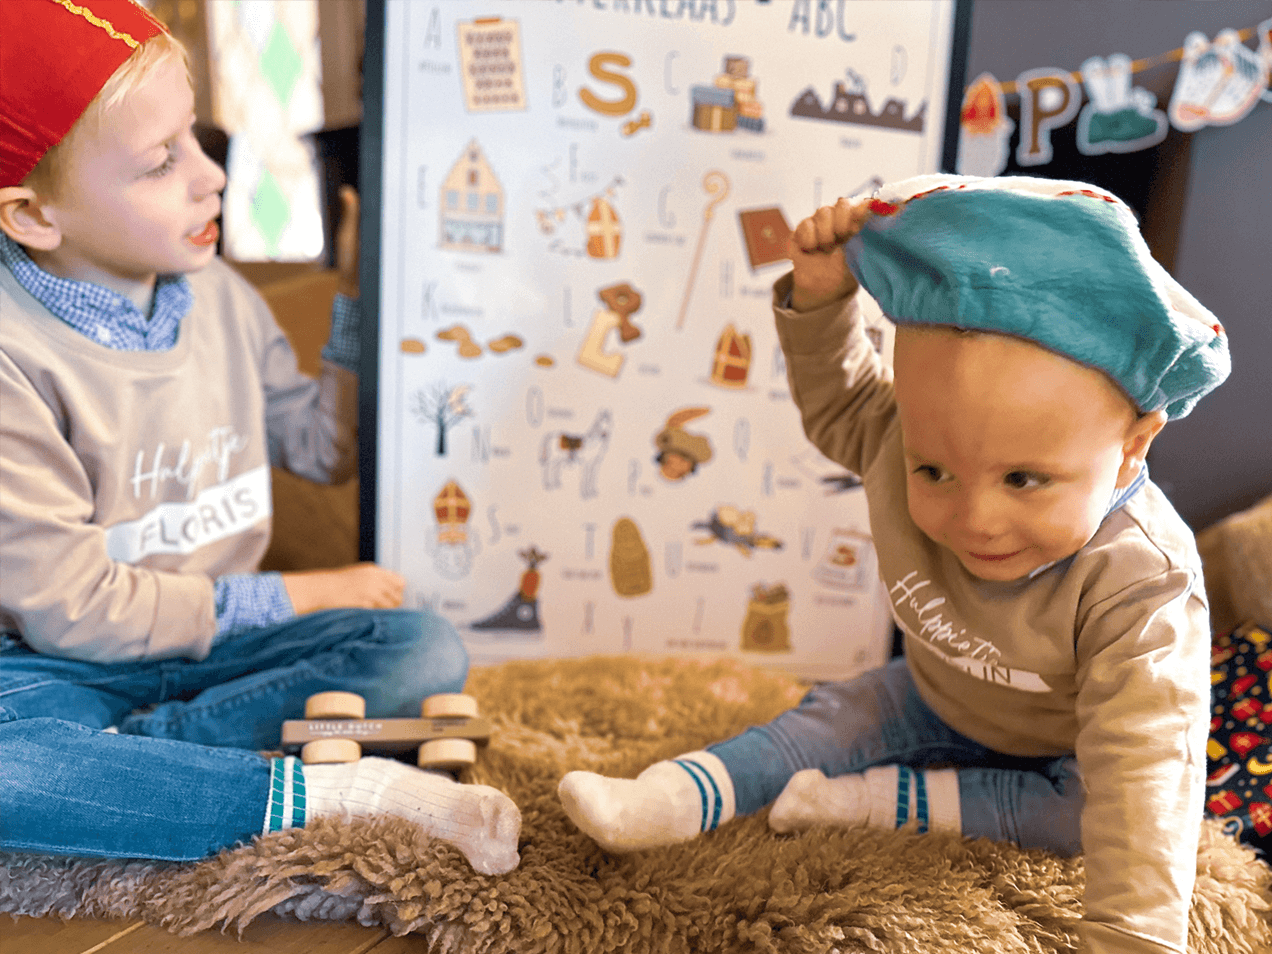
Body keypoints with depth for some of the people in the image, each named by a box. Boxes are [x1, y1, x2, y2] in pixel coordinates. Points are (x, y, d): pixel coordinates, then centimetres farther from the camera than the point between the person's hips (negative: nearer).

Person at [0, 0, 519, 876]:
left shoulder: (215, 294, 0)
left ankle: (115, 752, -19)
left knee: (429, 654, -18)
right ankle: (332, 792, -28)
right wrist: (292, 598, -12)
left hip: (218, 638, 5)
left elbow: (327, 449, 11)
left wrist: (360, 297, -1)